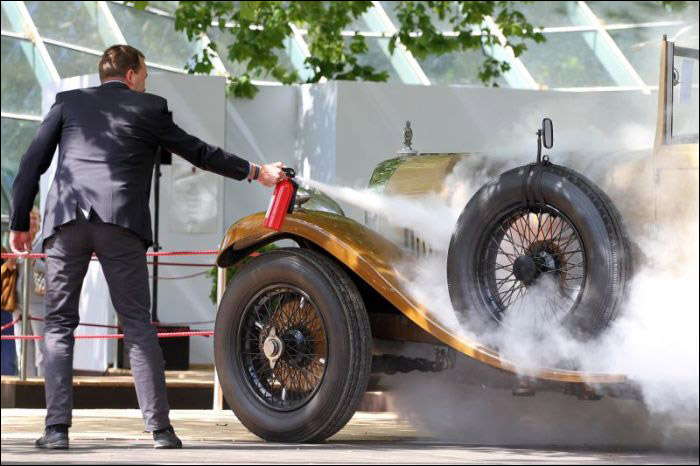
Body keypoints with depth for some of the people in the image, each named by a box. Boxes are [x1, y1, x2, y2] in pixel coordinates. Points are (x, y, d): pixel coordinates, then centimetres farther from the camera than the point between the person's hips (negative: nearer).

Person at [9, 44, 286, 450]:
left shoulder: (69, 102, 18)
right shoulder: (150, 108, 14)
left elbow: (32, 165, 12)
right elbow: (197, 152, 21)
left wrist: (19, 224, 17)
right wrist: (256, 172, 33)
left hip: (66, 219, 1)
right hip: (122, 221, -1)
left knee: (59, 324, 8)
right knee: (138, 325, 5)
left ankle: (57, 428, -2)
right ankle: (160, 427, 0)